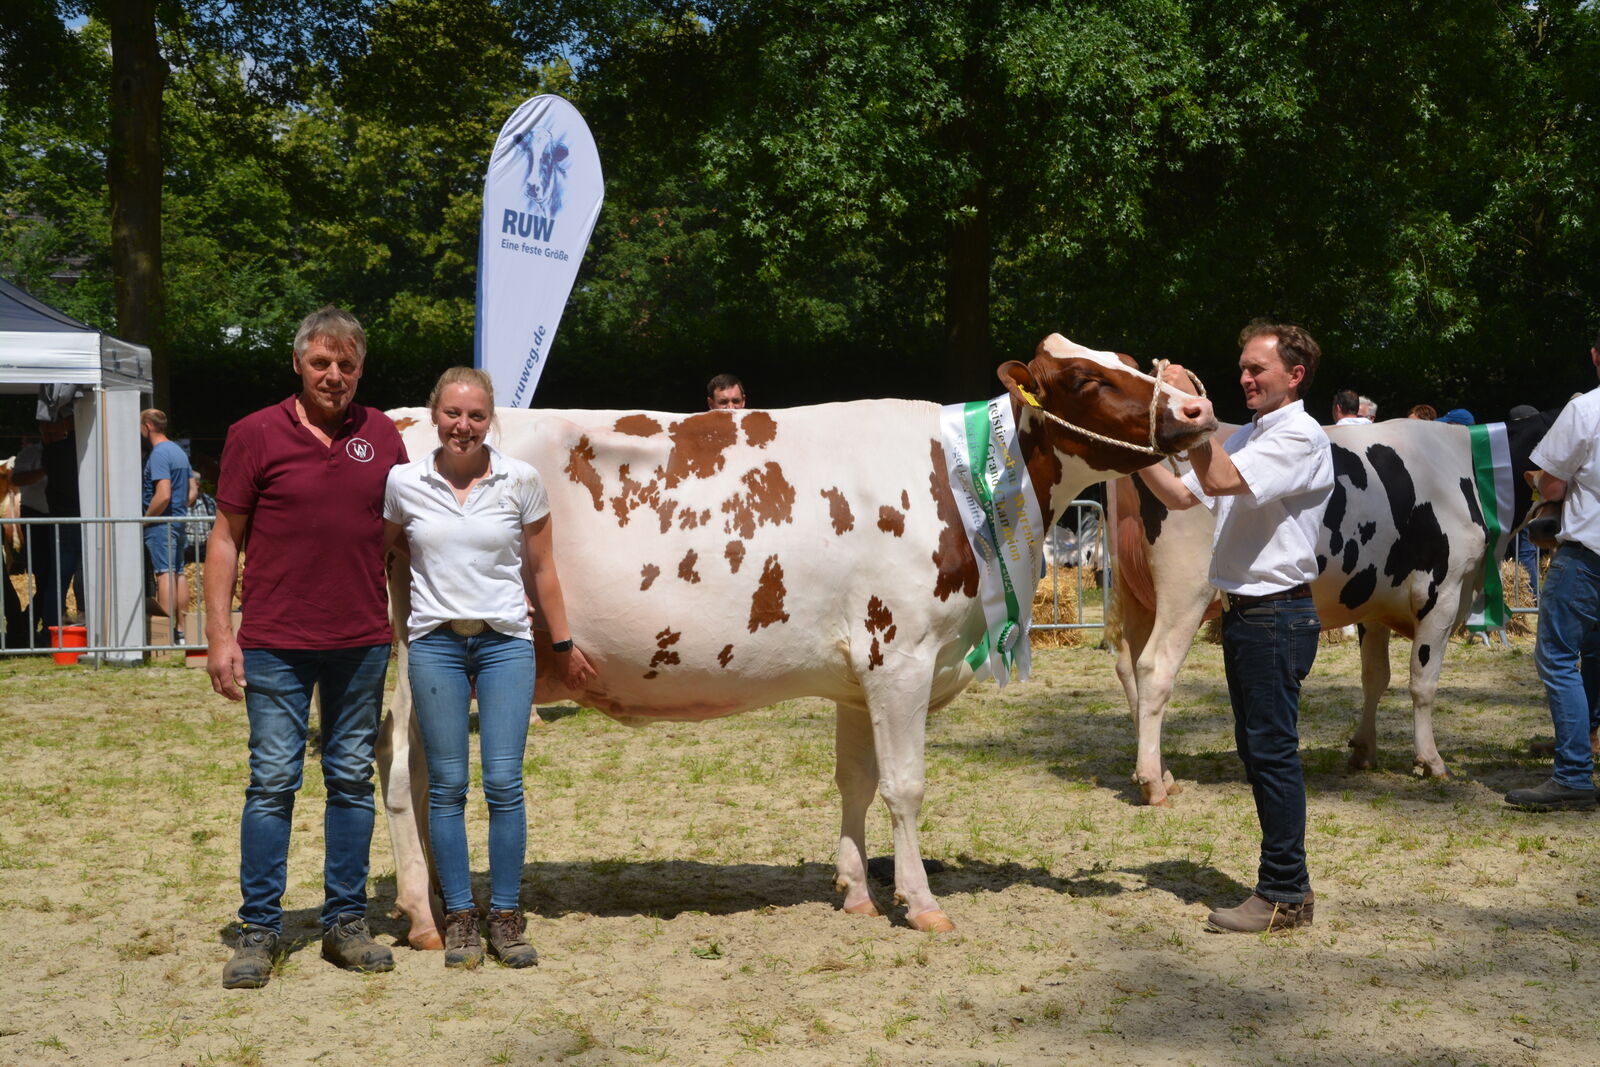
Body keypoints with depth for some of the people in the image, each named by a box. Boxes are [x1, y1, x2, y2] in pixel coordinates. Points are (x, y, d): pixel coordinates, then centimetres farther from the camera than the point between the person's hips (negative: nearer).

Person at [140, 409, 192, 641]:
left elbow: (163, 495, -22)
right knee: (179, 573, 10)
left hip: (161, 524, -9)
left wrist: (146, 519, -13)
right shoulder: (179, 451, 15)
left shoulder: (158, 454, -14)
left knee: (165, 573, -10)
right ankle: (182, 630, 12)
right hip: (180, 522, 9)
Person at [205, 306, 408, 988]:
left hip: (362, 643, 3)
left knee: (352, 779, 9)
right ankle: (257, 932, 10)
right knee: (273, 780, 1)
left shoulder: (383, 437, 7)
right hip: (276, 643, -3)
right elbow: (225, 538, 1)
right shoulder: (256, 435, -1)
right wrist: (219, 635, -6)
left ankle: (346, 924, 19)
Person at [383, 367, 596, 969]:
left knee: (504, 782, -3)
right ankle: (459, 918, 14)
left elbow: (541, 569, 6)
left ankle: (507, 919, 9)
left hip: (505, 641, -1)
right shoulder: (404, 483, 0)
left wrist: (563, 644, 10)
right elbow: (385, 548, 18)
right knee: (447, 786, 4)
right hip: (435, 643, 1)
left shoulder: (520, 481, -2)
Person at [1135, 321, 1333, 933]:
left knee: (1272, 750, -6)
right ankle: (1285, 881, 21)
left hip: (1278, 613, -9)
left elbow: (1220, 480, -24)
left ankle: (1283, 896, -1)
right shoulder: (1246, 438, 17)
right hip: (1244, 610, 9)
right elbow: (1182, 496, 16)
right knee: (1257, 749, 12)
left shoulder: (1300, 438, -11)